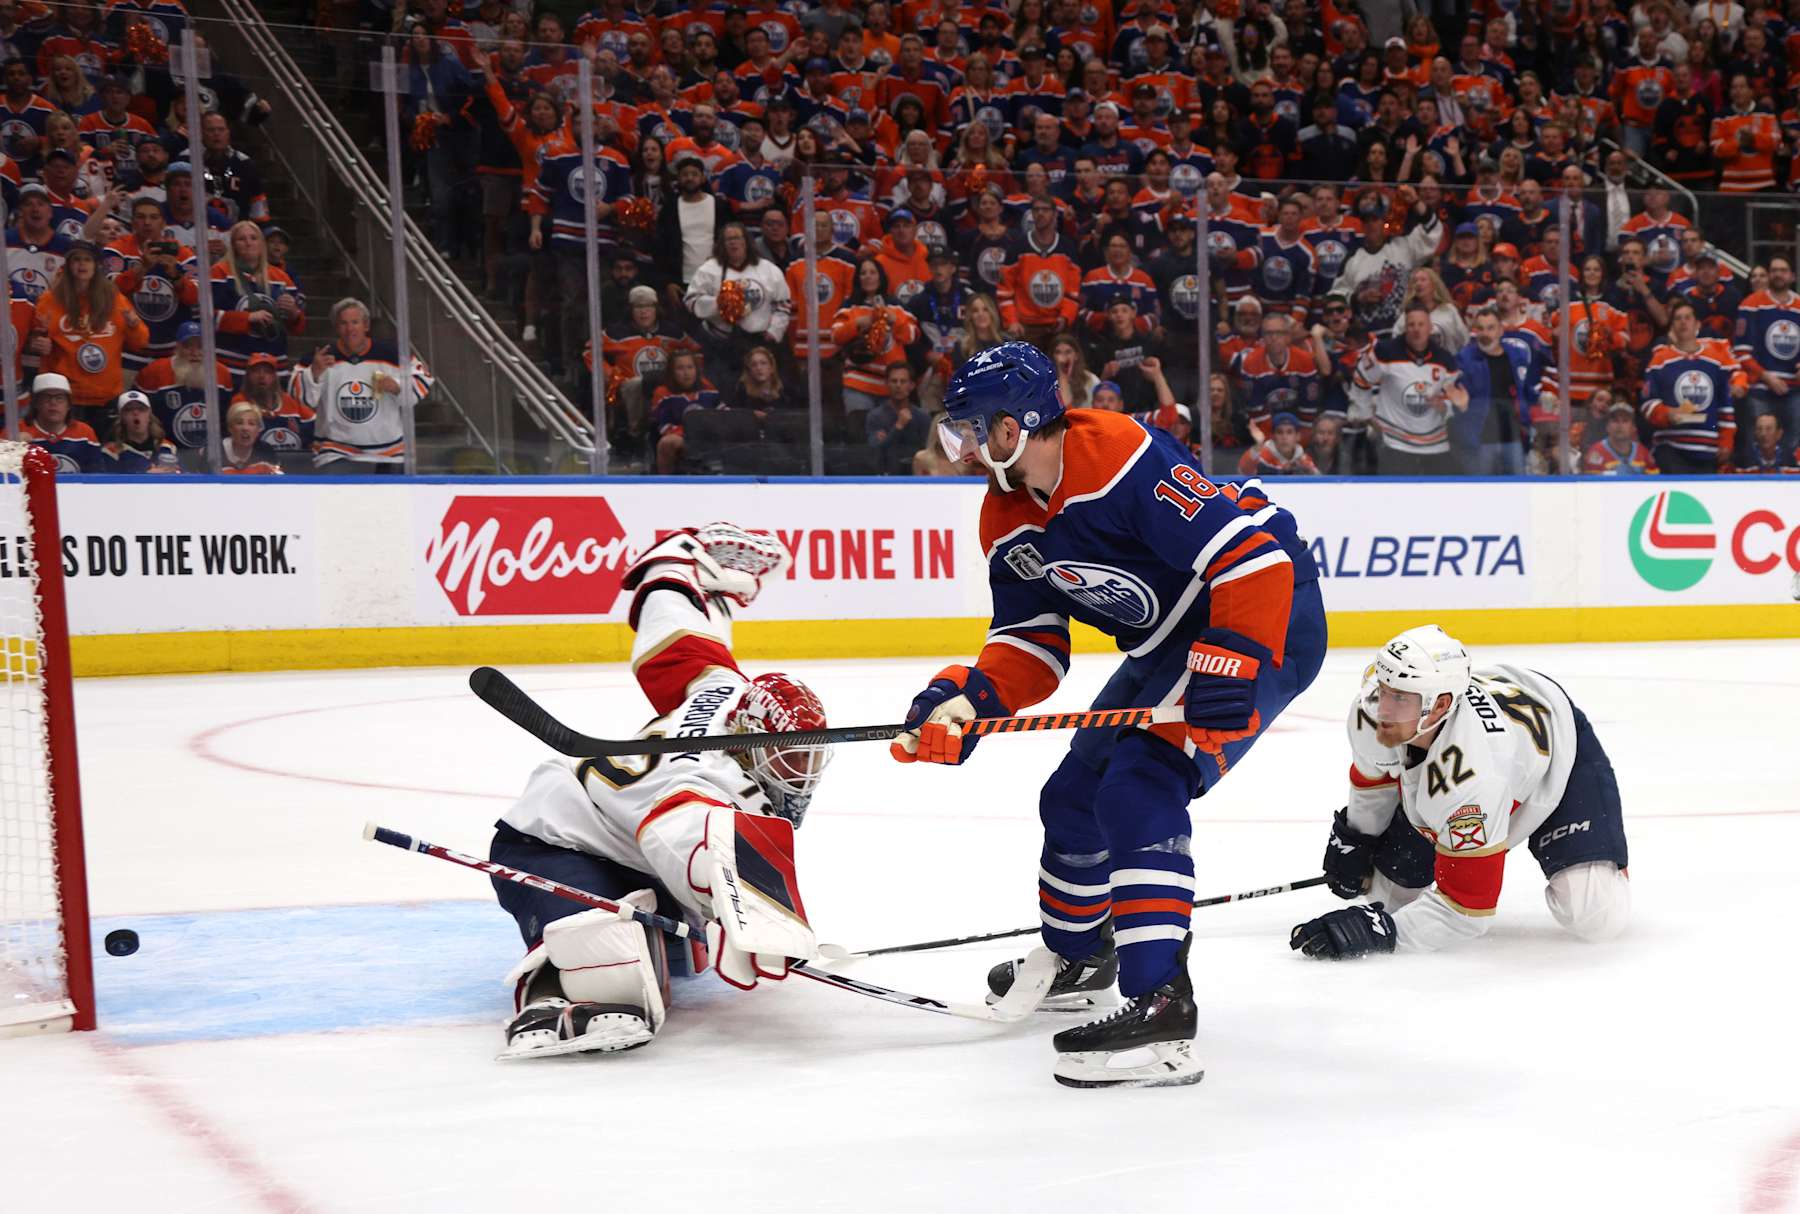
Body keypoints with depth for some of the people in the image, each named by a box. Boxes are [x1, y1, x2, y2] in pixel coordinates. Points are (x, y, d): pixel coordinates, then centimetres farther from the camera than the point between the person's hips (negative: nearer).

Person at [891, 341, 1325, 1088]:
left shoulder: (1121, 460, -29)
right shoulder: (1008, 520, 1)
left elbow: (1253, 555, -31)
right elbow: (1033, 642, 1)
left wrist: (1230, 673, -35)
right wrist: (970, 698, -17)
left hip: (1264, 618, -10)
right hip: (1166, 644, 10)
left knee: (1139, 788, -24)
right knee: (1075, 794, 16)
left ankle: (1161, 1010, -26)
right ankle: (1078, 957, 42)